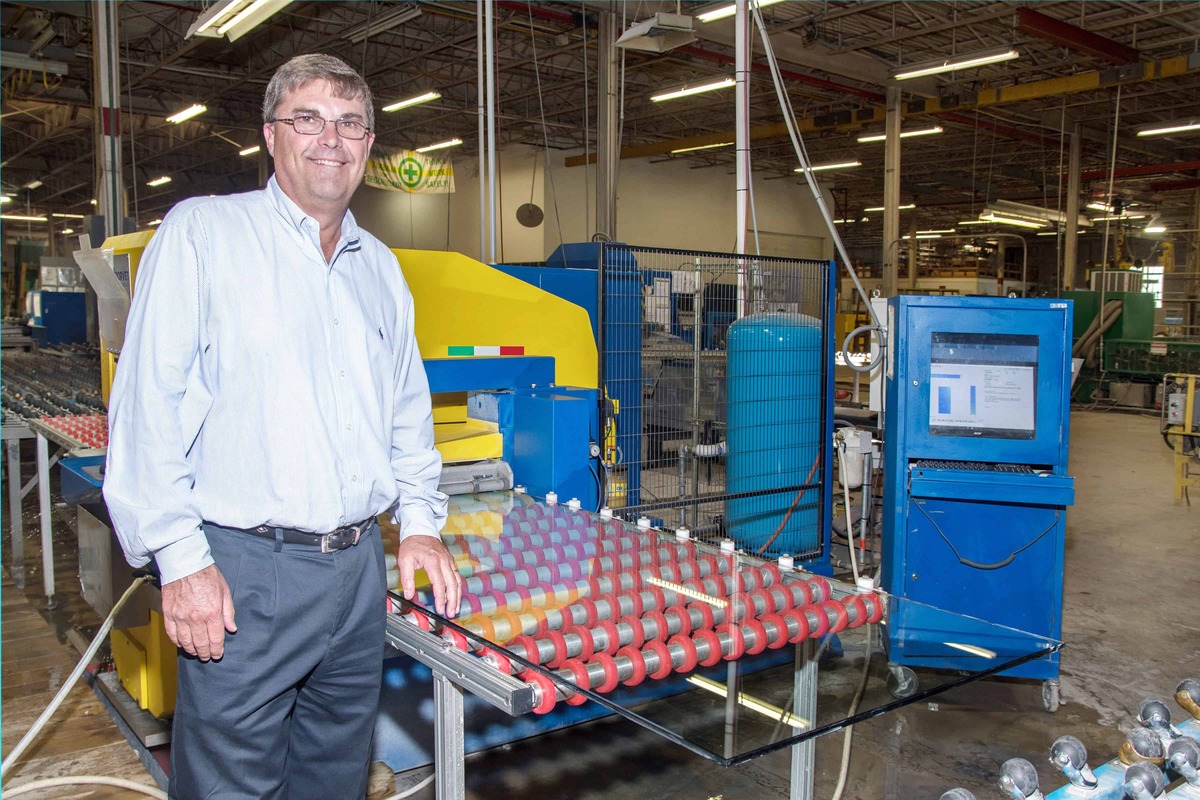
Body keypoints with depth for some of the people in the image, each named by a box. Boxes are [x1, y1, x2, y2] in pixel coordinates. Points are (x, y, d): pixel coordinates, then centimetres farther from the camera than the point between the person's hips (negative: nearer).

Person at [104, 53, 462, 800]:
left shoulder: (380, 264, 13)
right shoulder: (203, 232, -4)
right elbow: (150, 403, -10)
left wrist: (421, 522, 11)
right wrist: (181, 559, -14)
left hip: (359, 565, 6)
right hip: (243, 570, -5)